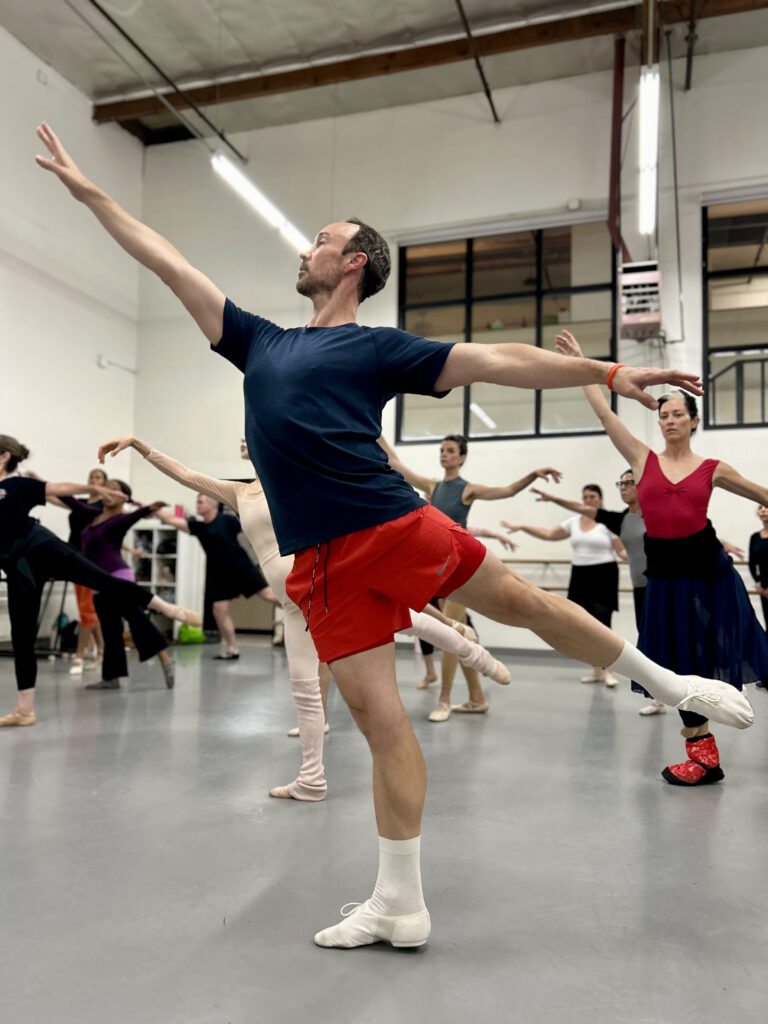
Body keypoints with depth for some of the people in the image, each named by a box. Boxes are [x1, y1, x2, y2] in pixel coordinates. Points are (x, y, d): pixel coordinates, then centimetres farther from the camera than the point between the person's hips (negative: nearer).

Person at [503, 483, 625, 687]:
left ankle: (608, 671, -3)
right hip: (580, 576, 5)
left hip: (604, 576, -5)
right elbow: (549, 534, 16)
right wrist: (521, 527, 12)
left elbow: (621, 550, -5)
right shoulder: (574, 522, 11)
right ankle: (597, 670, 15)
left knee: (602, 624, -11)